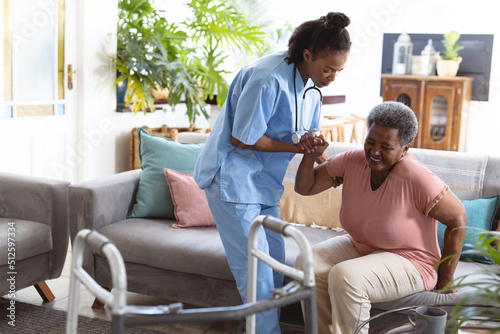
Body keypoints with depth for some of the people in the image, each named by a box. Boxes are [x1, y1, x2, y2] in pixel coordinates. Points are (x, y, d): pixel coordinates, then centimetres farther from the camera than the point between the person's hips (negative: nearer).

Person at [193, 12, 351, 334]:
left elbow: (307, 136, 11)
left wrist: (314, 149, -13)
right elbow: (242, 138, -22)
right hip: (233, 178, -9)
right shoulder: (269, 79, -26)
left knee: (275, 258, 12)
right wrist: (297, 146, -19)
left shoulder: (311, 87, 2)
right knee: (255, 266, -6)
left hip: (264, 180, 9)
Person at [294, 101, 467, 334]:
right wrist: (311, 155, -21)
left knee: (344, 276, -31)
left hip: (408, 262, -6)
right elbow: (305, 187, -1)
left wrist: (445, 280, -9)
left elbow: (458, 219, -17)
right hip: (358, 246, 6)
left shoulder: (416, 178, -27)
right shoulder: (352, 161, -10)